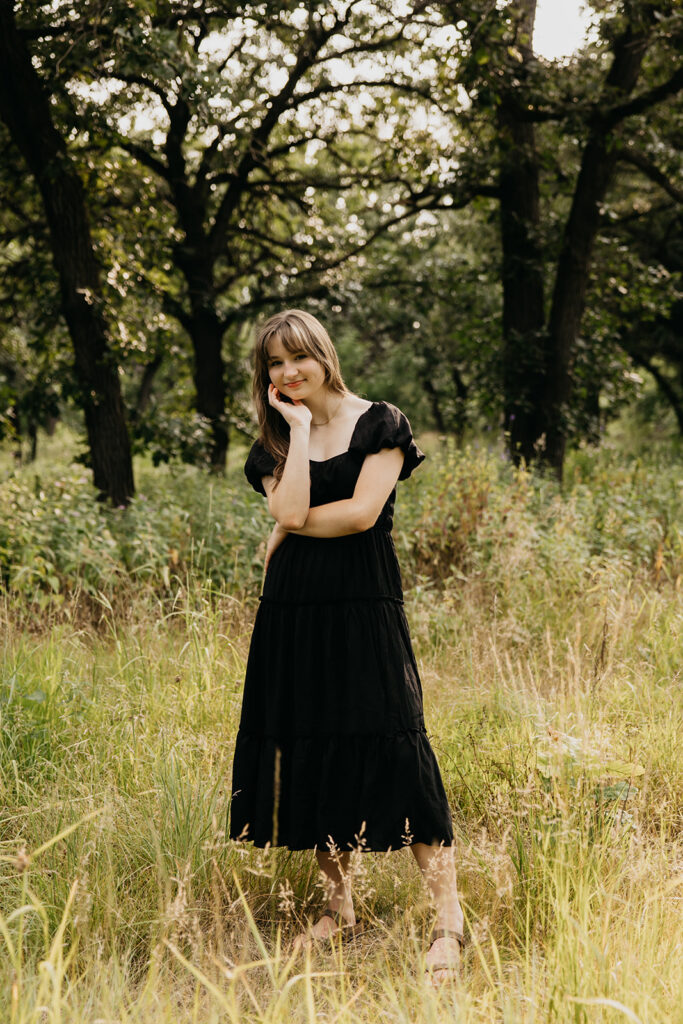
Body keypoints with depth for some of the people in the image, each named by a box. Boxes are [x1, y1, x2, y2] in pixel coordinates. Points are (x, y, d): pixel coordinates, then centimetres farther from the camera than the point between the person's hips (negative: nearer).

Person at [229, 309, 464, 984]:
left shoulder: (379, 424, 1)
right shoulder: (273, 444, 12)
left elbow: (362, 512, -11)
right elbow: (289, 510, -8)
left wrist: (290, 527, -4)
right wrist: (299, 429, -3)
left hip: (364, 605, -5)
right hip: (294, 611, 5)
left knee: (393, 748, -11)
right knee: (307, 751, 6)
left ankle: (447, 918, -8)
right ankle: (339, 908, 19)